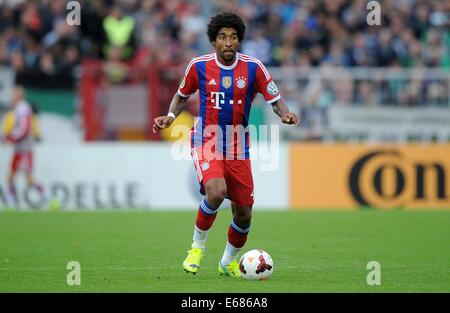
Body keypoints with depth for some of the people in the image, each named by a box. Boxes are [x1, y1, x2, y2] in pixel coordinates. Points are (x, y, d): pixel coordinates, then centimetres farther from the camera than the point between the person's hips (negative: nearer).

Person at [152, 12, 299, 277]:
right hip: (206, 143, -2)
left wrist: (285, 114, -21)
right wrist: (171, 116, -5)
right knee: (217, 191, -30)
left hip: (238, 150, 2)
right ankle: (198, 247, -7)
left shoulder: (253, 67, -4)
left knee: (244, 213, 4)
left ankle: (229, 263, 30)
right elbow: (182, 95, 13)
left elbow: (275, 99, 1)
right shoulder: (199, 66, -4)